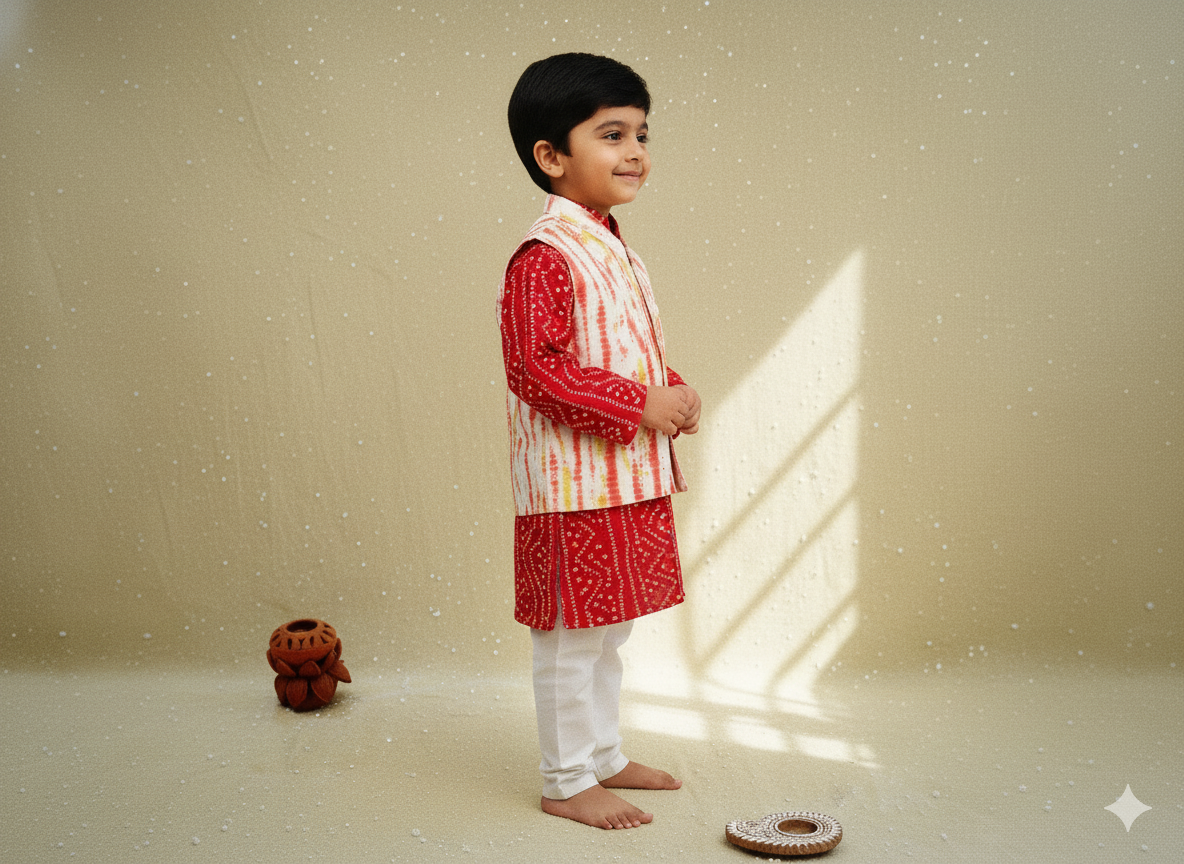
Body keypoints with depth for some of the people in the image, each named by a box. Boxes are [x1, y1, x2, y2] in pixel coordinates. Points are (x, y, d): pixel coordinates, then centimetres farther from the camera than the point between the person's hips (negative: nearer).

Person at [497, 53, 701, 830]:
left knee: (611, 629, 19)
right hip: (574, 483, -9)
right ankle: (568, 781, 19)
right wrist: (641, 404, -21)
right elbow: (536, 371, -21)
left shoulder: (616, 253, 13)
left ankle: (604, 756, 35)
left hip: (632, 477, 9)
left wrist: (675, 394, 4)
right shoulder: (545, 256, -15)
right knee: (573, 636, 3)